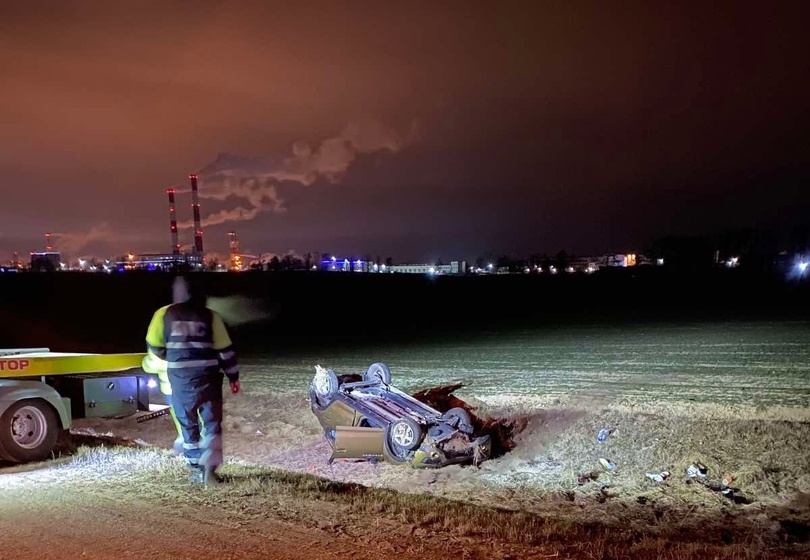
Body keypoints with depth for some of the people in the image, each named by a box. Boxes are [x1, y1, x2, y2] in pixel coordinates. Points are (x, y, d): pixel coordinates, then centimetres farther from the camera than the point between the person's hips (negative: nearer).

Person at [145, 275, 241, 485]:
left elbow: (154, 346, 8)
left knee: (188, 424, 15)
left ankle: (198, 469, 19)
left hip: (180, 377, 1)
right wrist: (233, 377, 9)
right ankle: (210, 468, -8)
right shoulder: (210, 316, 0)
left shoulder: (164, 314, 3)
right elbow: (225, 349, 0)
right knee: (212, 424, 6)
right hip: (208, 376, -1)